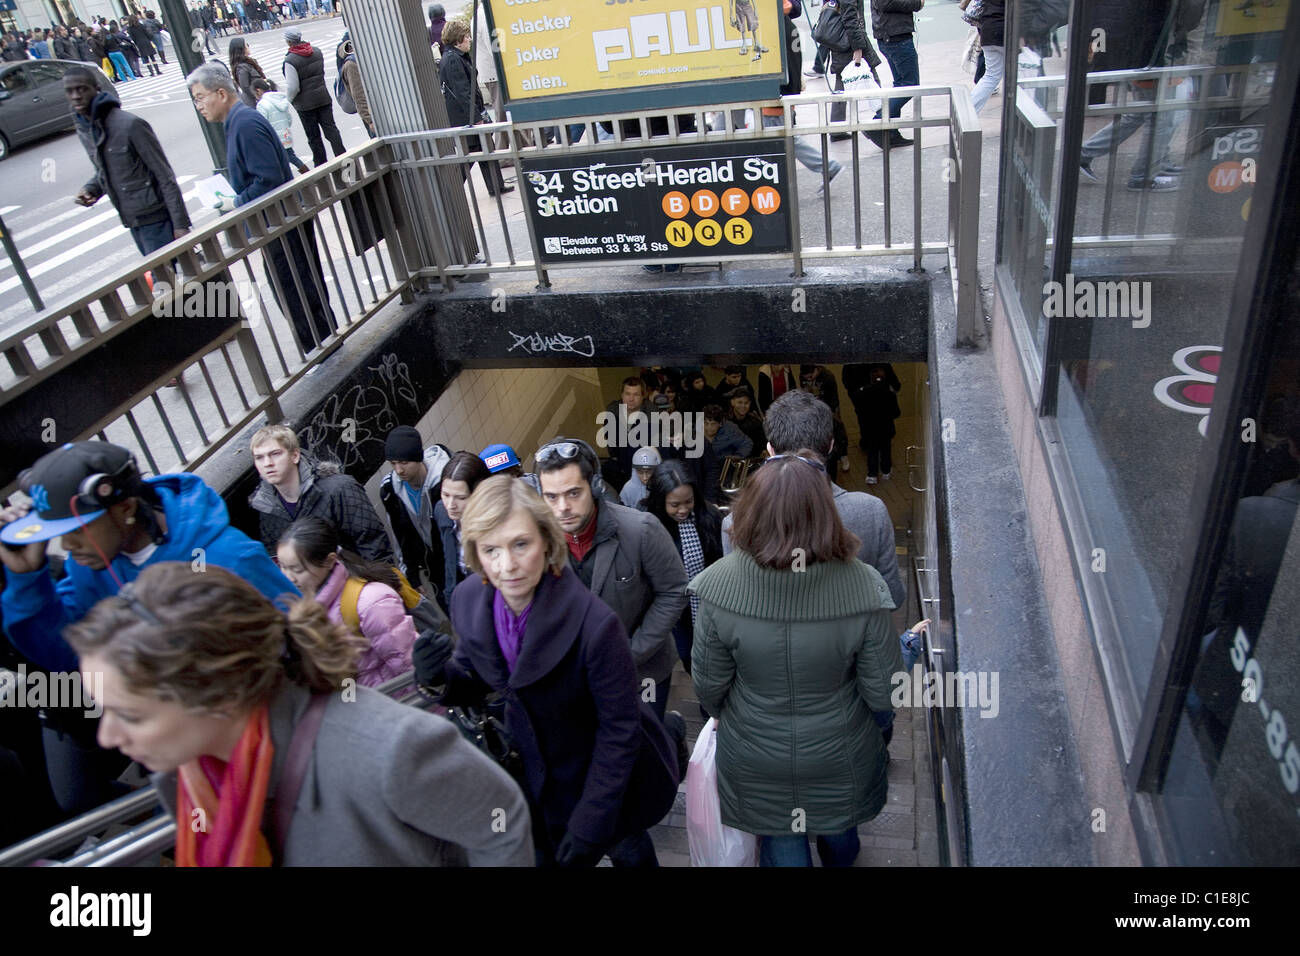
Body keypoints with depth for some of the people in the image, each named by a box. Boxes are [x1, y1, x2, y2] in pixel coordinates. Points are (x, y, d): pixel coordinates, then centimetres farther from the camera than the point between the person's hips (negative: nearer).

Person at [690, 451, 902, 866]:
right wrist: (910, 644, 2)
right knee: (838, 830, 34)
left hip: (757, 763, -1)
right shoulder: (861, 586, -29)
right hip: (839, 758, 2)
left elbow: (708, 687, -14)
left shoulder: (720, 585, -28)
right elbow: (884, 695, -18)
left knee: (780, 842, 26)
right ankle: (840, 859, 63)